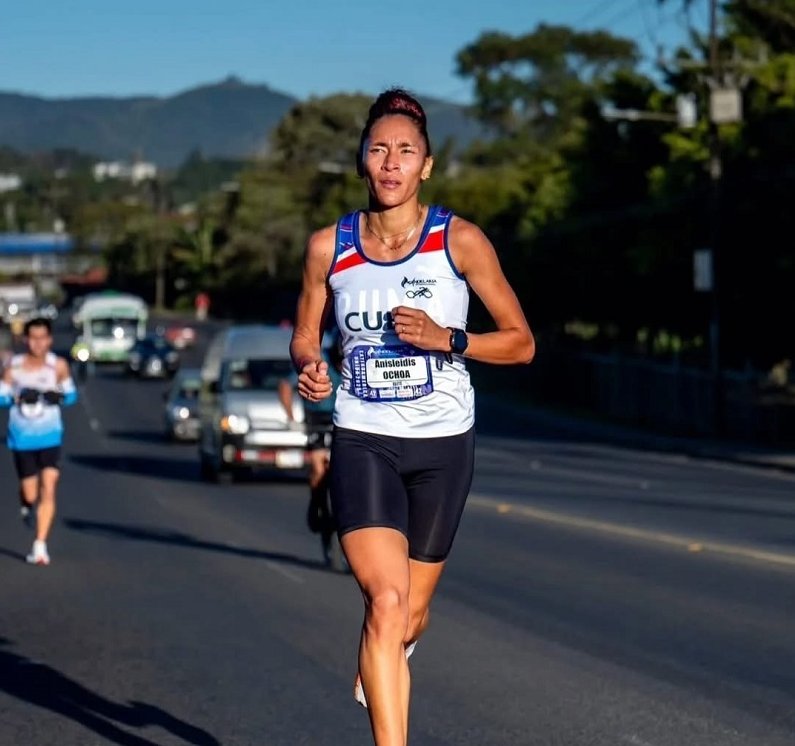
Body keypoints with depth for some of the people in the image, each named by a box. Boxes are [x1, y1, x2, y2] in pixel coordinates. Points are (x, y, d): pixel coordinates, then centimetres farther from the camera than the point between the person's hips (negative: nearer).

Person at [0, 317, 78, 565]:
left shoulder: (59, 365, -2)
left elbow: (71, 395, 9)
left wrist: (60, 397, -13)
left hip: (50, 437, 0)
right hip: (22, 439, 0)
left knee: (48, 489, -14)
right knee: (30, 495, 3)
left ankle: (40, 545, -10)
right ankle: (26, 505, 42)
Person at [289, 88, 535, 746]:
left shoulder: (460, 241, -7)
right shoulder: (329, 246, -1)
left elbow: (521, 343, -3)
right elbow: (305, 336, 13)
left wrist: (447, 339, -19)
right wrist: (310, 368, -11)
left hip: (443, 444, 0)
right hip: (363, 440, 0)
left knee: (411, 612, 14)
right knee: (385, 600, -20)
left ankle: (380, 664, 52)